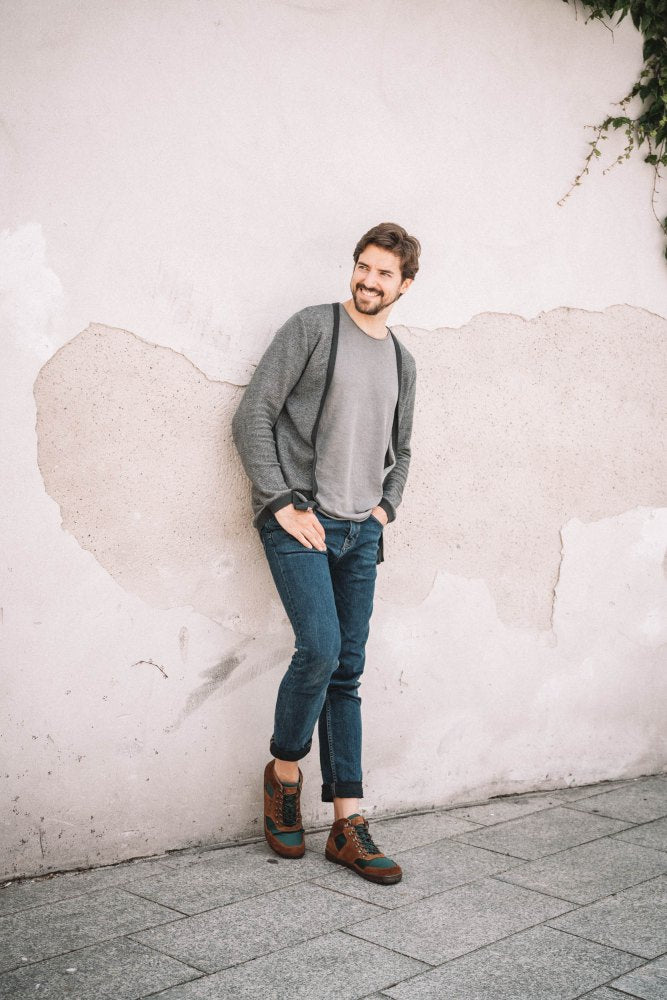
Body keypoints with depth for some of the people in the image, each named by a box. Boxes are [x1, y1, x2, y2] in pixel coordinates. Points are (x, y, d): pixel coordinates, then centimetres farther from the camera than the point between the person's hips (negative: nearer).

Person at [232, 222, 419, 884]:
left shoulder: (402, 361, 17)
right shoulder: (312, 328, -1)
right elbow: (252, 418, -7)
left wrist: (385, 507, 9)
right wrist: (283, 505, -12)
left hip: (360, 533, 5)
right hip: (299, 523, -5)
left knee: (347, 672, 4)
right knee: (320, 647, -19)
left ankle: (347, 826, 8)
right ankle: (283, 769, 8)